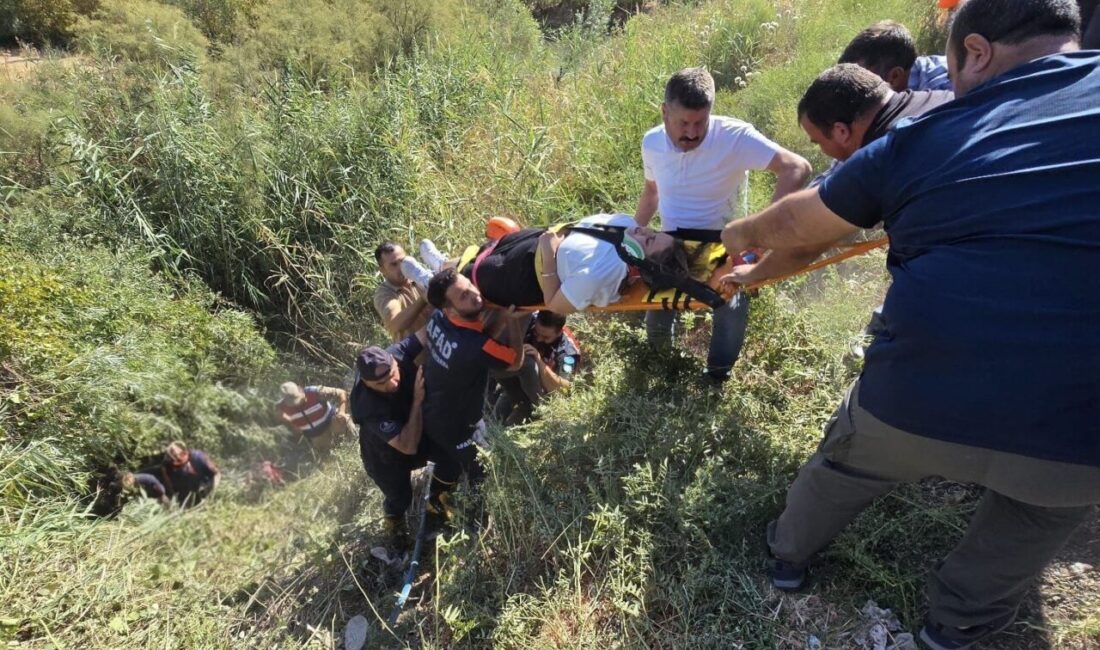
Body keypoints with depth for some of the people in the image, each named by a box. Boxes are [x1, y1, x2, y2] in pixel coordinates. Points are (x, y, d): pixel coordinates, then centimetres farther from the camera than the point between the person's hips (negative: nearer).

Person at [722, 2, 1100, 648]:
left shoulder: (922, 137, 0)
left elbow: (796, 224, 12)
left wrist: (742, 233, 32)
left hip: (918, 408, 0)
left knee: (844, 465, 30)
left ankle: (789, 555, 54)